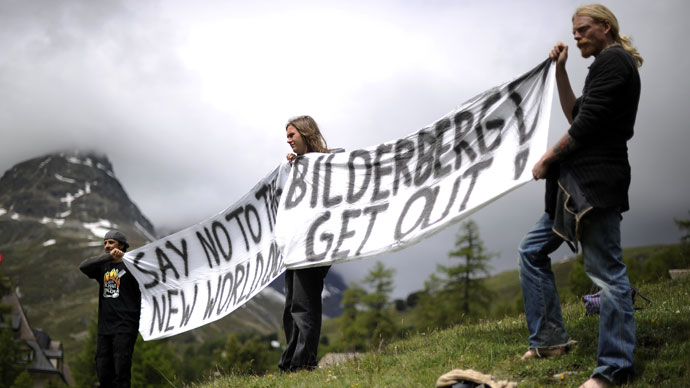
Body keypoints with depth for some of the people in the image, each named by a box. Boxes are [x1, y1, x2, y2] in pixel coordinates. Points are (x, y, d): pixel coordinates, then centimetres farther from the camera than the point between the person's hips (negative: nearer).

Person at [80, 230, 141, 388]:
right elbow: (83, 267, -4)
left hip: (124, 328, -6)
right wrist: (108, 256, -15)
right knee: (103, 373, 7)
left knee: (121, 374, -8)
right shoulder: (103, 267, 15)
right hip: (104, 328, 6)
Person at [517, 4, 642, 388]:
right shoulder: (614, 64, 22)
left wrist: (548, 159, -6)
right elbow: (575, 115, 25)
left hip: (595, 182, -11)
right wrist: (560, 71, 16)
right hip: (579, 183, 11)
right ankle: (550, 339, 19)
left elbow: (586, 124, -16)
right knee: (533, 249, 15)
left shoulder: (612, 60, -8)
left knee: (607, 271, -8)